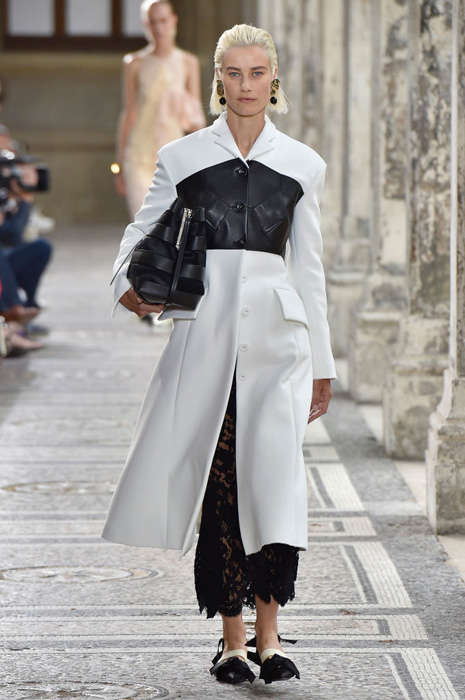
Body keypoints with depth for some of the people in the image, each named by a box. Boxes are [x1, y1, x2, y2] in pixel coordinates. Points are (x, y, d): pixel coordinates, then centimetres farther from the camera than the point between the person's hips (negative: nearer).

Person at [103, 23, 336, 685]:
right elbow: (143, 230, 14)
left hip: (277, 333, 0)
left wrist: (321, 364, 15)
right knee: (219, 482, -1)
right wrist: (129, 284, -8)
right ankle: (233, 635, 9)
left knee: (277, 470, -16)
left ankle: (268, 631, -12)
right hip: (205, 330, 0)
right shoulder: (182, 157, 8)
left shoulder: (302, 164, 11)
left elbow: (308, 269, 14)